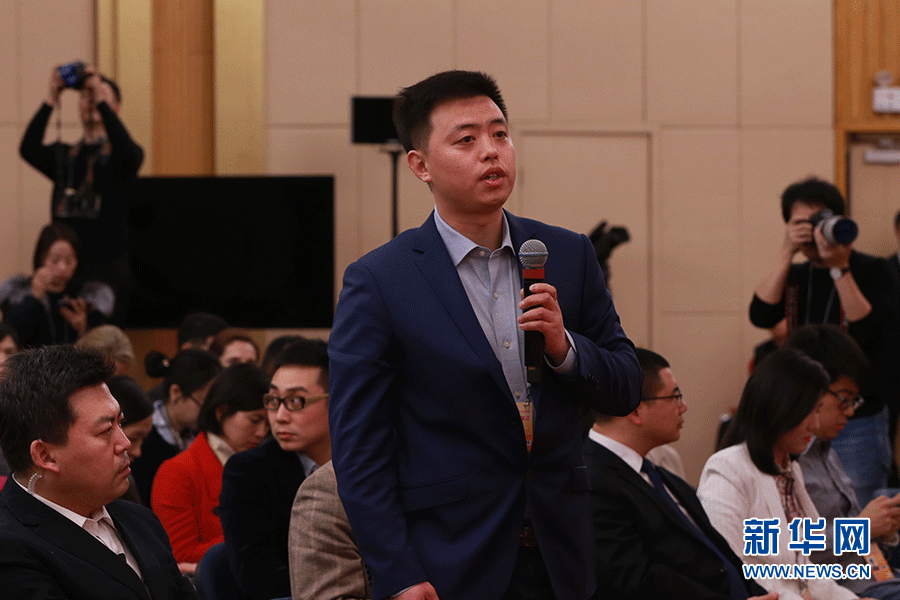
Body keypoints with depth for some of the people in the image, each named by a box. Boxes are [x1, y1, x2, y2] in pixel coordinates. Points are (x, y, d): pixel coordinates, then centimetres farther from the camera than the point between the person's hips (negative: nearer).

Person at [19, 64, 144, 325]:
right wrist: (52, 98, -12)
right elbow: (28, 150, -5)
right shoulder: (63, 155, 15)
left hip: (108, 267, -3)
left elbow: (127, 153, -19)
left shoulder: (118, 156, 6)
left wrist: (101, 98, -19)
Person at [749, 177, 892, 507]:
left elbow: (867, 331, -18)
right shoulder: (794, 275, 11)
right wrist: (786, 254, -12)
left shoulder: (870, 271, -3)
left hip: (857, 426, -5)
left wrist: (839, 268, -21)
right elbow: (761, 316, -6)